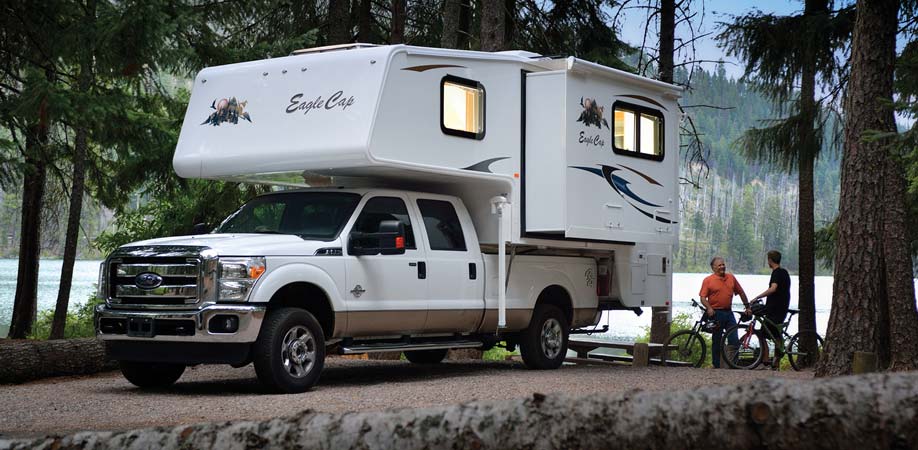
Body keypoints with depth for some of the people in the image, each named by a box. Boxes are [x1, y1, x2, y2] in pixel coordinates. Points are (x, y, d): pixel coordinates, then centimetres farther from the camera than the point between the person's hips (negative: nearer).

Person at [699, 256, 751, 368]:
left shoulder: (731, 278, 10)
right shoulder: (708, 280, -2)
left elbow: (741, 292, 17)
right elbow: (703, 297, -7)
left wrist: (747, 307, 15)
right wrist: (709, 308, -23)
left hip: (729, 312, 4)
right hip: (716, 313, -4)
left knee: (734, 340, -2)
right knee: (717, 341, 4)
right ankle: (717, 365, 12)